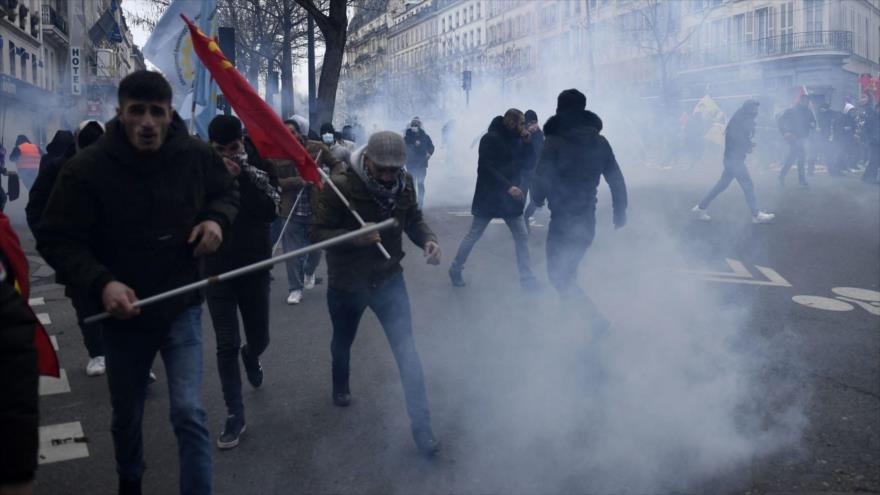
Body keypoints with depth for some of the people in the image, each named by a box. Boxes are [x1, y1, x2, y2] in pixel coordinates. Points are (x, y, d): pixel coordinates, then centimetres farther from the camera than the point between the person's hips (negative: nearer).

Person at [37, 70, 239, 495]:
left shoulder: (197, 156, -10)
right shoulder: (87, 169, -17)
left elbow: (227, 192, 11)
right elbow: (56, 241, -12)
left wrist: (216, 219, -11)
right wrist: (100, 283, -27)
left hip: (181, 307, 0)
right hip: (122, 312, 0)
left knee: (188, 414, -12)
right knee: (126, 417, 20)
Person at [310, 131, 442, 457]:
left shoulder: (403, 182, -12)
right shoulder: (340, 187, -24)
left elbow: (413, 220, 1)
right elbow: (317, 234, -22)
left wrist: (427, 239, -20)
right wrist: (354, 237, -39)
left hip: (389, 279, 1)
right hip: (346, 284, -1)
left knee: (406, 350, -6)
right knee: (343, 341, 24)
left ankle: (421, 426, 3)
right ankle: (341, 386, 56)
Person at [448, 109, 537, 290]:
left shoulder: (516, 140, 7)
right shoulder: (490, 138, -14)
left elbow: (528, 163, 7)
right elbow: (486, 168, -22)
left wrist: (528, 143, -7)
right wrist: (507, 186, -28)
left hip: (510, 198, 6)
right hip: (489, 197, -6)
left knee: (522, 236, 4)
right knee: (473, 235, 6)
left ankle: (526, 277, 11)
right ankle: (455, 269, 22)